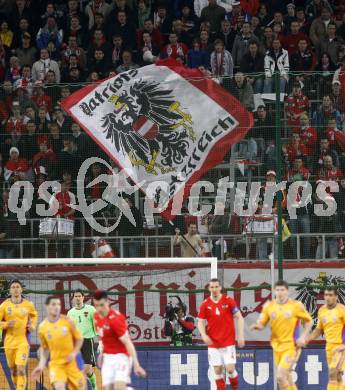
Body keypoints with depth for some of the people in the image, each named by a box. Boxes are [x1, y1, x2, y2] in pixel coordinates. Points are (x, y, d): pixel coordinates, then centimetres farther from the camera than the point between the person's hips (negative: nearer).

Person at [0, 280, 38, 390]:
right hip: (9, 341, 1)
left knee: (21, 369, -16)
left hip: (23, 341, -1)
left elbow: (34, 315, 22)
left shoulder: (28, 305, 0)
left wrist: (33, 326, 5)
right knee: (13, 370, 11)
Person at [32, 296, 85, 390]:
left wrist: (74, 353, -12)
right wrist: (41, 365, 1)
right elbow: (44, 348, 10)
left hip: (72, 361, 1)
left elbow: (79, 339, 3)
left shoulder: (67, 321, -7)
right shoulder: (42, 327, -3)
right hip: (55, 363, -1)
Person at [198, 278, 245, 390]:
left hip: (228, 342, -2)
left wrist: (241, 336, -7)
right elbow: (200, 322, 6)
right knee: (217, 370, 1)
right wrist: (204, 335, -13)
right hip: (213, 344, 2)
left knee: (230, 369, -8)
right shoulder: (205, 304, 1)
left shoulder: (229, 301, -4)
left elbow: (239, 318, 0)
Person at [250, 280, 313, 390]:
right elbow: (261, 324, 5)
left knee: (280, 376, -19)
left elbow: (309, 321, 3)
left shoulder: (296, 305, -8)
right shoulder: (269, 306, 2)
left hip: (291, 346, -5)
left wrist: (303, 337, -10)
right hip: (277, 347, 5)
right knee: (287, 379, 13)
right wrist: (257, 326, -19)